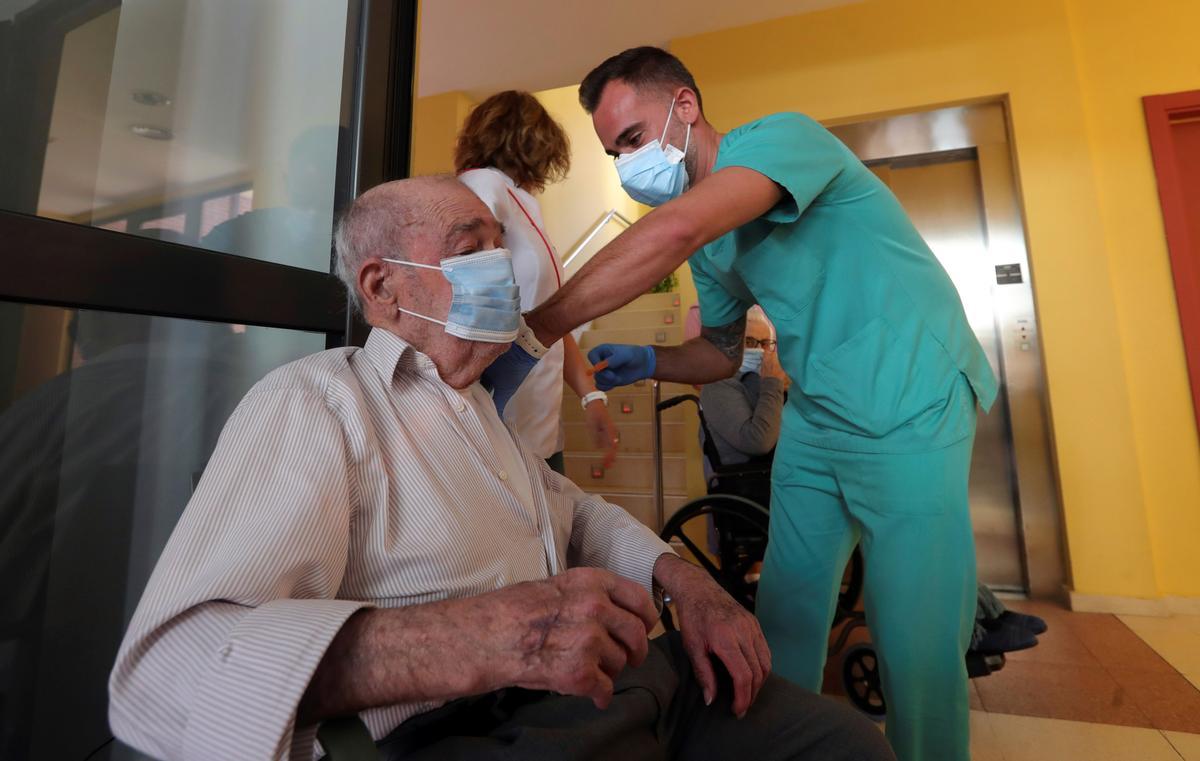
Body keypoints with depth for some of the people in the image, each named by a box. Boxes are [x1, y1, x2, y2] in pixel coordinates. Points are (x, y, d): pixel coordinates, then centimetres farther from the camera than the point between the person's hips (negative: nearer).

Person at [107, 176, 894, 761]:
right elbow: (171, 659, -22)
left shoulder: (478, 403, 16)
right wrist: (470, 637, -38)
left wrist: (688, 581, 1)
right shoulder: (317, 400, -11)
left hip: (624, 677, 8)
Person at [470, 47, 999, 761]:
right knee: (785, 614, 12)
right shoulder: (709, 248, 7)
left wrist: (536, 326, -31)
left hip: (910, 411, -6)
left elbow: (675, 231, -35)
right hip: (814, 419, 7)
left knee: (916, 641, 1)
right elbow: (723, 352, 14)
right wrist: (646, 362, -5)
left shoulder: (781, 135, -15)